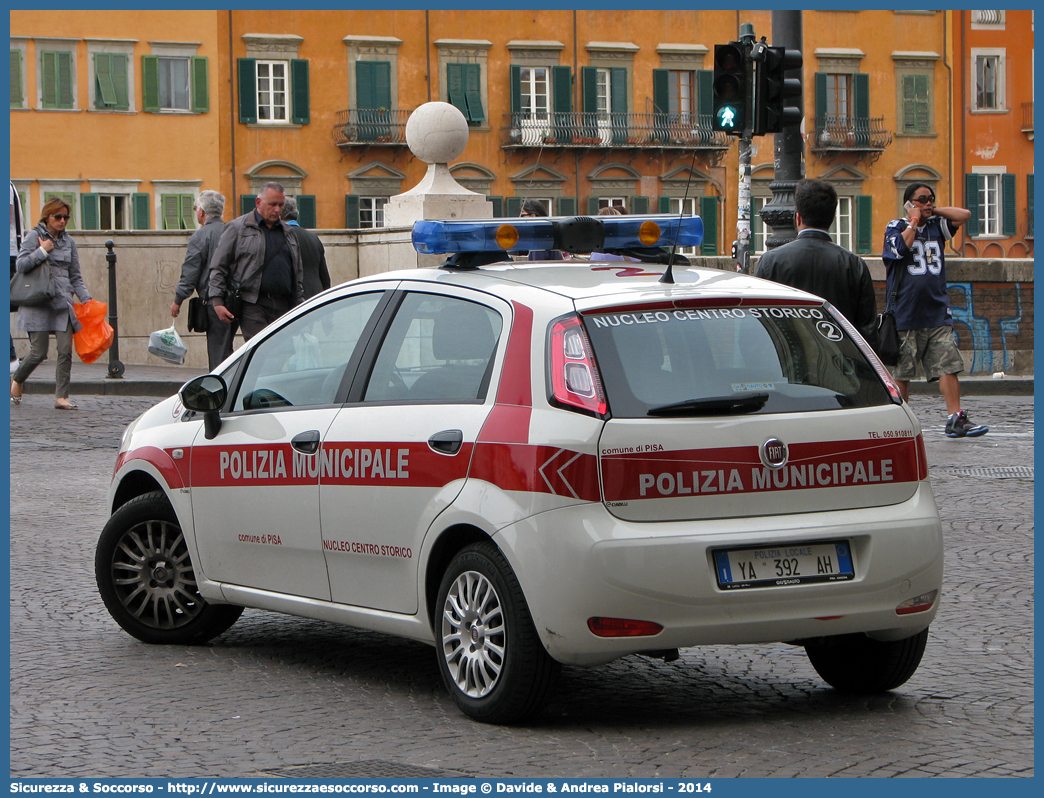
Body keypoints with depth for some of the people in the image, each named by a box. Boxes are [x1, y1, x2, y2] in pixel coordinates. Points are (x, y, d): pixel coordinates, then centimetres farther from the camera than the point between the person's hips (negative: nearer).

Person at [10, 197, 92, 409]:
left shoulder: (68, 241, 15)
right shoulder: (34, 236, 2)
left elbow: (75, 277, 17)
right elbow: (21, 265, -7)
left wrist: (86, 299, 5)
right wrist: (43, 251, -8)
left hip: (63, 302, 4)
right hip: (38, 302, -4)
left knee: (66, 350, -8)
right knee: (38, 353, -5)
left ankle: (61, 396, -4)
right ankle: (16, 382, 22)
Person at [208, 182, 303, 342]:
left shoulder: (288, 233, 20)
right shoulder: (237, 228, 4)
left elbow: (298, 273, 24)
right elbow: (218, 267, 2)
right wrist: (217, 302, -7)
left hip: (282, 306, 5)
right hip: (252, 305, -5)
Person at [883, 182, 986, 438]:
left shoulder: (936, 226, 15)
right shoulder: (895, 227, 2)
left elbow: (965, 214, 5)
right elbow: (901, 248, -18)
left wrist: (933, 212, 5)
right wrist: (914, 220, -6)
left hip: (937, 314, 4)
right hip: (905, 315, -4)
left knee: (948, 366, -5)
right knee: (901, 372, 0)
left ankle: (955, 419, -7)